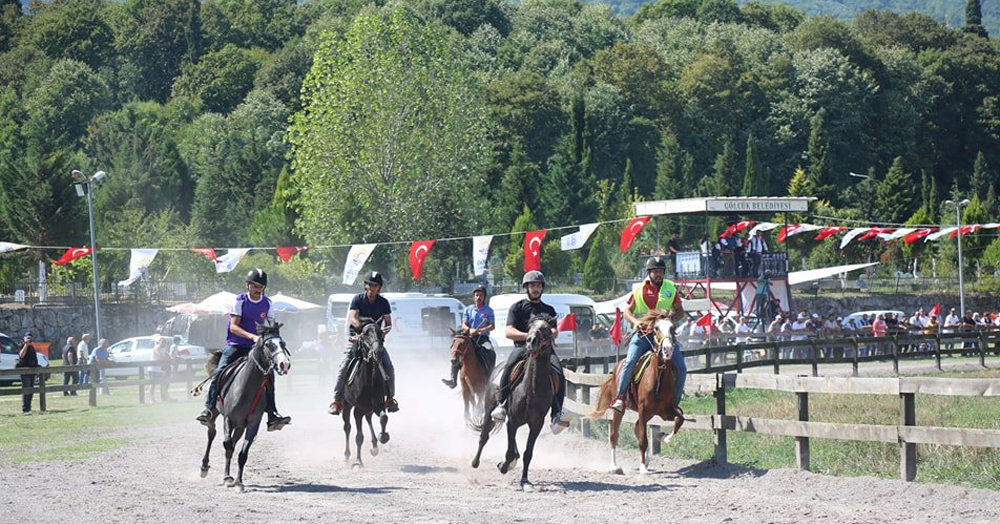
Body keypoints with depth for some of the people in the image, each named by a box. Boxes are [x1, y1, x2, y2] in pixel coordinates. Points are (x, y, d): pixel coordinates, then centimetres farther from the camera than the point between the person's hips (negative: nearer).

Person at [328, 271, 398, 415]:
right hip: (356, 337, -2)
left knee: (389, 368, -11)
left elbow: (388, 323, 3)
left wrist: (385, 330, -20)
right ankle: (337, 400, -13)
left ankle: (390, 398, 7)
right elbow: (353, 318, -16)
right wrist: (364, 328, -34)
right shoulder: (358, 299, -4)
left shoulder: (383, 303, 3)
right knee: (344, 367, -16)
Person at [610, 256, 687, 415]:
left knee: (681, 368, -10)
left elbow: (680, 311, 11)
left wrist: (672, 319, -11)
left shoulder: (671, 289, 6)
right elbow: (628, 311, 10)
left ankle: (675, 403, 3)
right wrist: (635, 321, -12)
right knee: (629, 362, -22)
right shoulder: (639, 290, 4)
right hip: (643, 333, -1)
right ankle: (620, 397, -12)